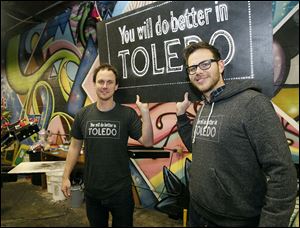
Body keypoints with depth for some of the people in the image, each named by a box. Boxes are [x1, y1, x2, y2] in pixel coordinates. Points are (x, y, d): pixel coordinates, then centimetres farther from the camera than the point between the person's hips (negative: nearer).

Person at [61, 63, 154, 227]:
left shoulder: (127, 114, -10)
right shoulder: (83, 114, -2)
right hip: (91, 190, 2)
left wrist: (145, 113, -26)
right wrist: (66, 176, 4)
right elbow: (75, 146, 5)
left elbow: (147, 142, -16)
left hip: (120, 190, -2)